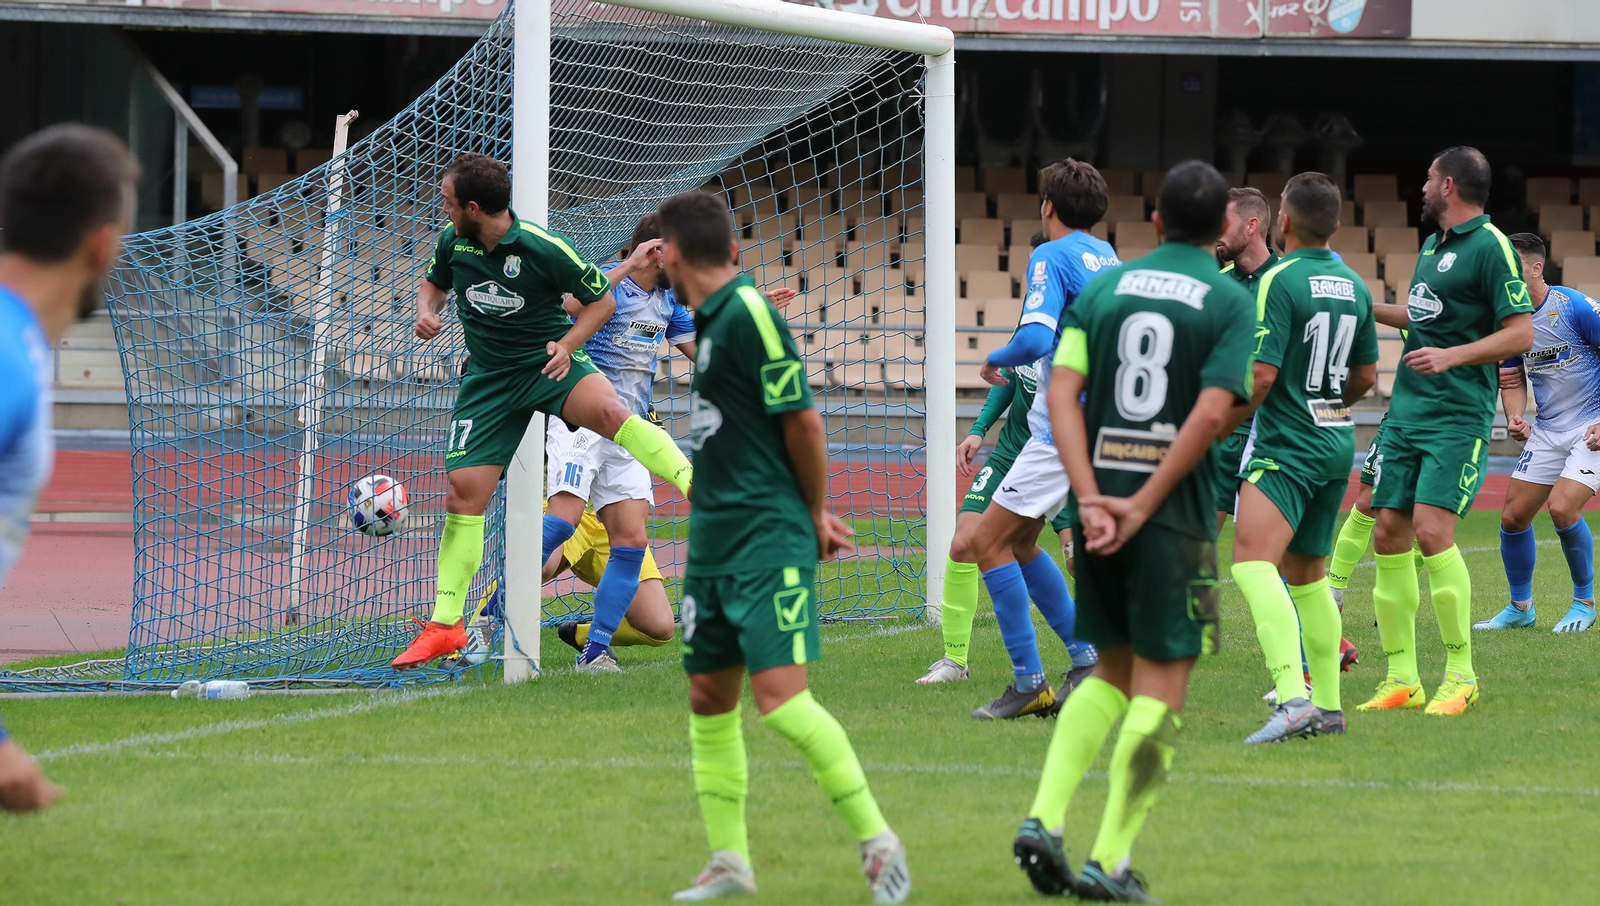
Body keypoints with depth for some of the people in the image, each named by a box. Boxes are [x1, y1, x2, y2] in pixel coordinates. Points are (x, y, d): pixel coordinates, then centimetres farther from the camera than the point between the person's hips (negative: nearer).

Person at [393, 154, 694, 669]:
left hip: (548, 362, -4)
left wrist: (567, 344, -22)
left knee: (608, 412, -36)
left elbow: (602, 300, -7)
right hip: (488, 375, 4)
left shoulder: (543, 248, -19)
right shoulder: (452, 241, -4)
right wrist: (426, 311, -4)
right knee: (464, 489, -3)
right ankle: (444, 625, 6)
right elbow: (434, 282, 19)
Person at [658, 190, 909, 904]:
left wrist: (814, 517, -3)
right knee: (708, 699, 10)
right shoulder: (707, 320, 13)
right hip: (713, 540, 10)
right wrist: (815, 512, 17)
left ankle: (877, 841, -8)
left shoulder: (750, 314, -15)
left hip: (767, 539, -9)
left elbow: (804, 422, -14)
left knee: (779, 696, -16)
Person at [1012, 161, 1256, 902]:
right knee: (1160, 685, 2)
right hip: (1177, 515, -4)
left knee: (1111, 674, 19)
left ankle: (1044, 819, 4)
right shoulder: (1230, 302, -2)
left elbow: (1062, 391, -2)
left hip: (1099, 508, 4)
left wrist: (1091, 499, -8)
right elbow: (1212, 414, -14)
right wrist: (1143, 507, -12)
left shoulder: (1103, 288, 9)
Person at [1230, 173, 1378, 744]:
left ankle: (1294, 699, -37)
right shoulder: (1353, 286, 11)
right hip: (1338, 442, 9)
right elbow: (1365, 375, 20)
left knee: (1253, 564, -21)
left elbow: (1261, 374, -18)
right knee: (1306, 575, 19)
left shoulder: (1280, 281, -13)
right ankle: (1327, 707, 21)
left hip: (1287, 446, -9)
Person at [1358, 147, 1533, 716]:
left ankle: (1461, 675, -7)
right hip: (1407, 410, 8)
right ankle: (1401, 679, 9)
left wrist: (1452, 355, -22)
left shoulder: (1490, 247, -10)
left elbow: (1520, 332, -14)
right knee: (1389, 533, 3)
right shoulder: (1433, 246, 17)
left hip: (1458, 417, -8)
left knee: (1432, 530, -18)